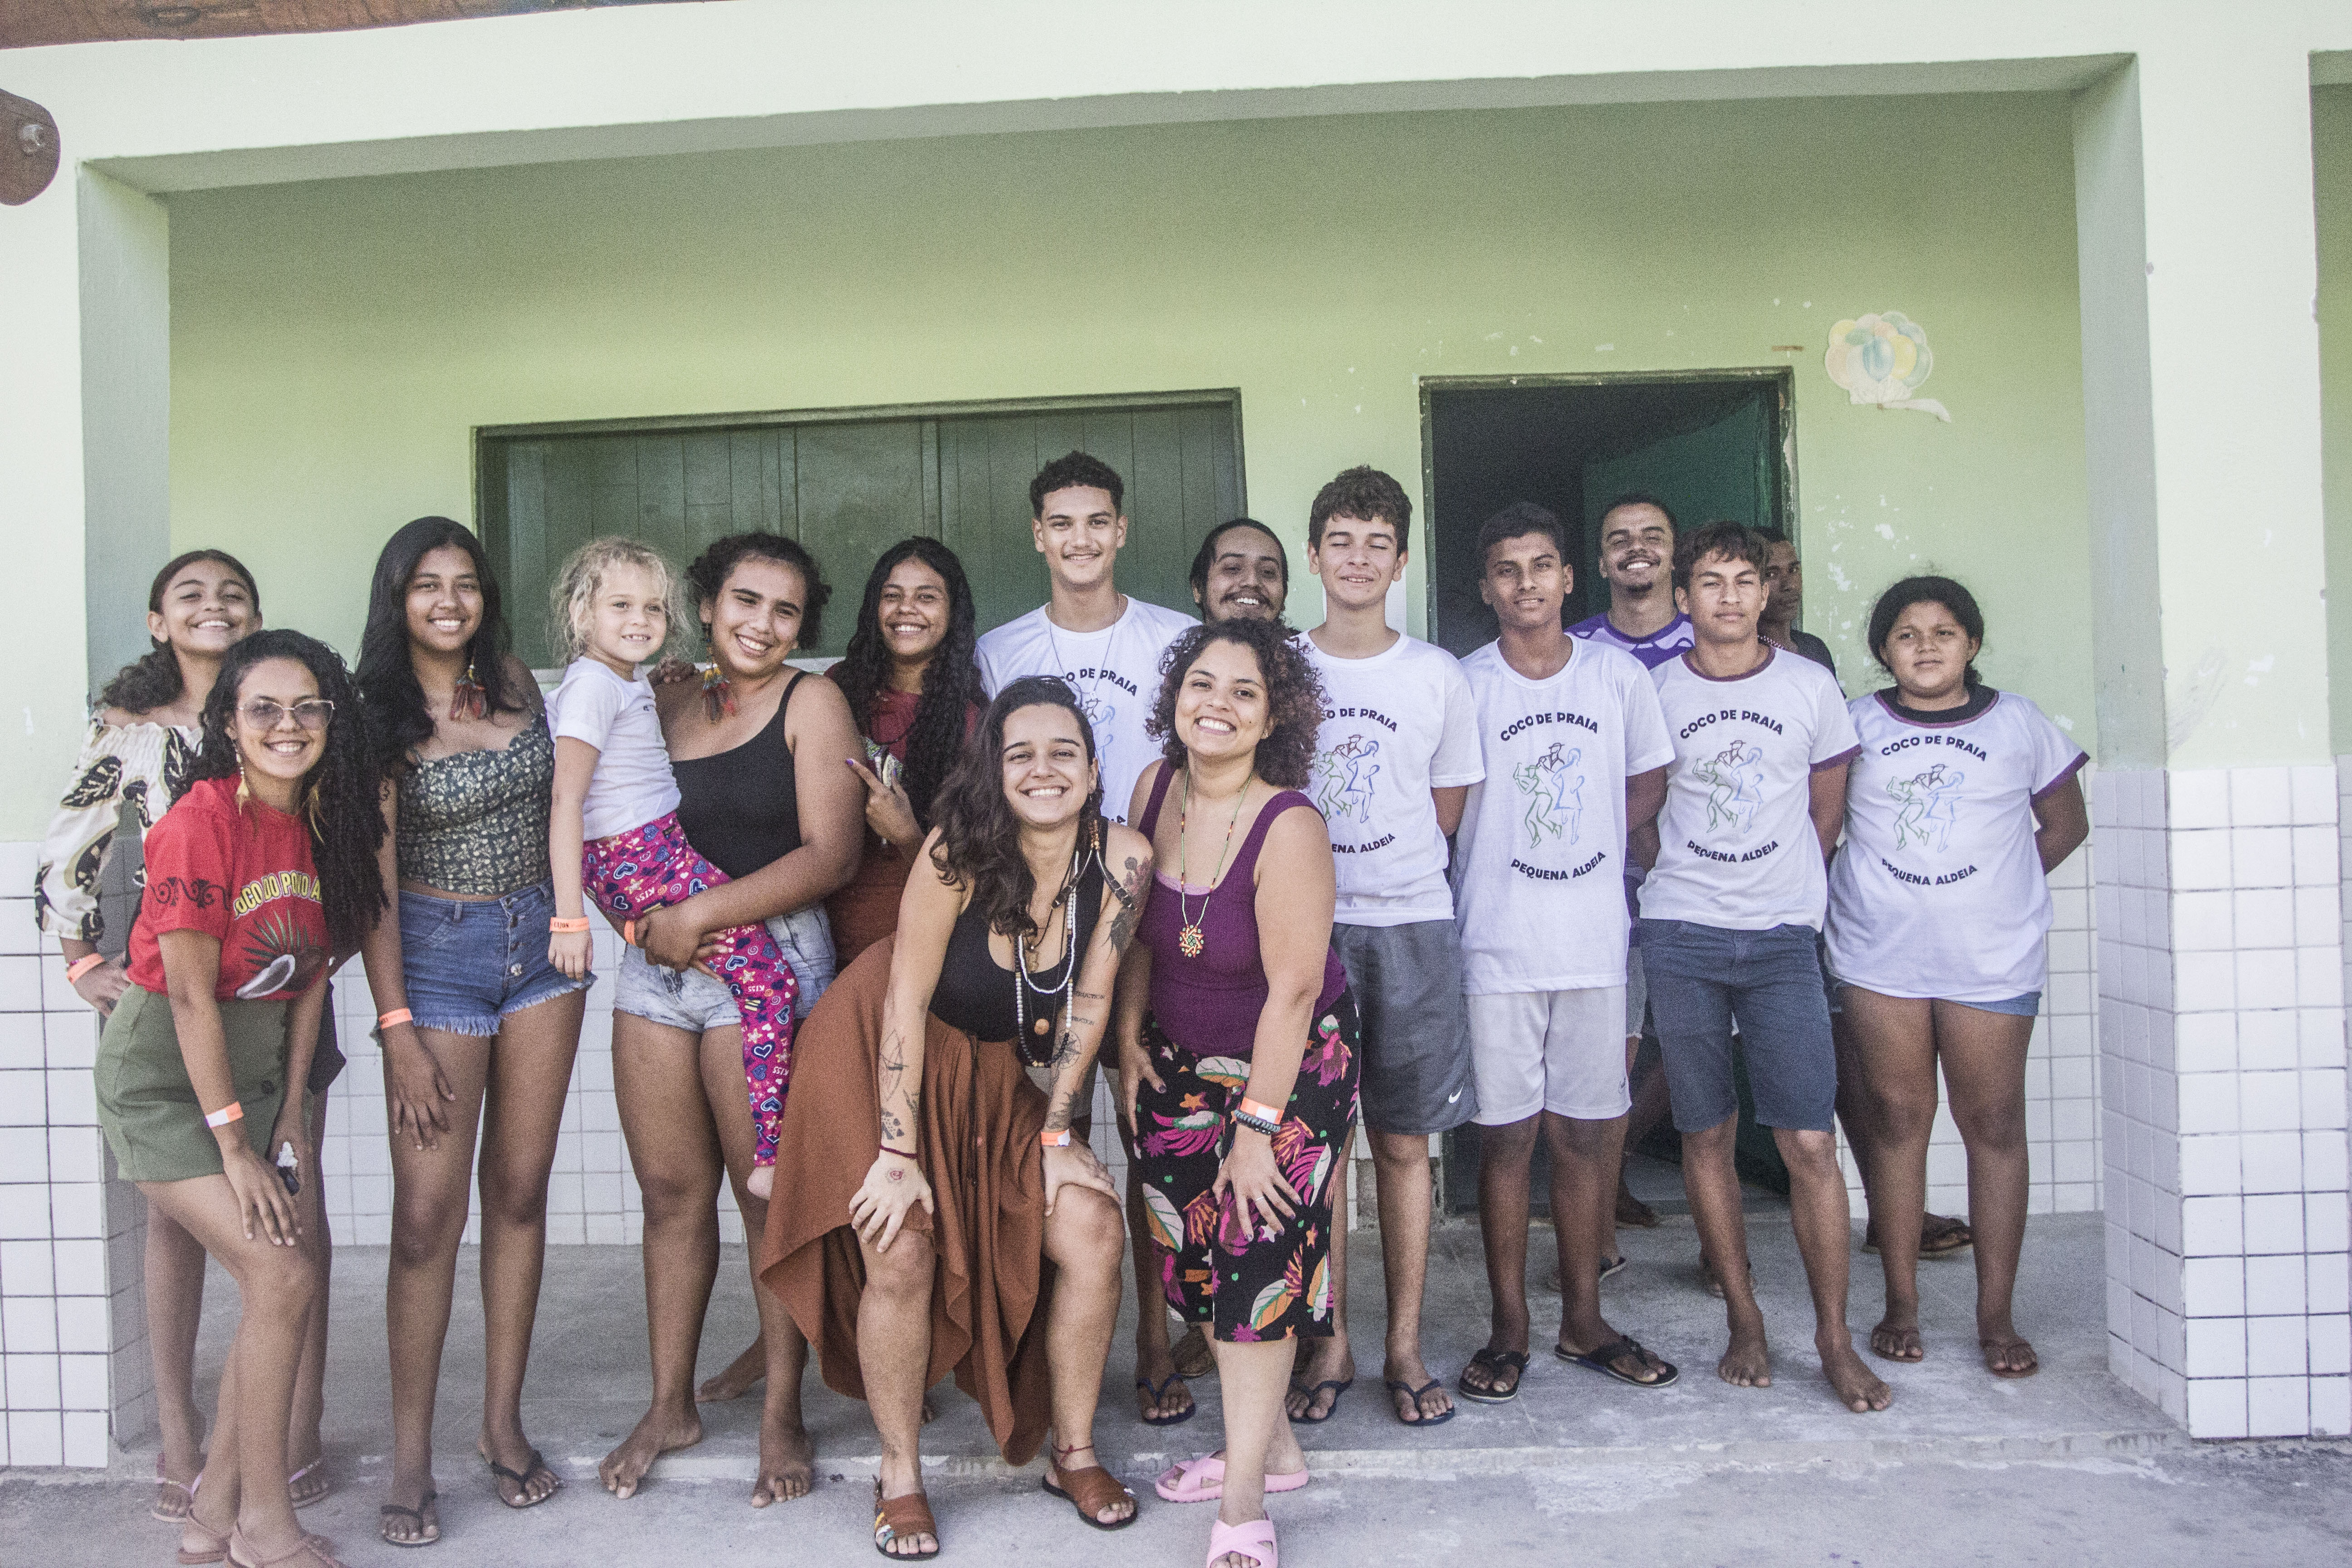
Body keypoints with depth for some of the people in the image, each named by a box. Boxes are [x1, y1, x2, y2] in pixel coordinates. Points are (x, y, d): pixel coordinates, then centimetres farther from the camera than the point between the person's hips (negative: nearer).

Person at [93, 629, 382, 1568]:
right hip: (164, 1072, -7)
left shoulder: (322, 821, 1)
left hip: (254, 1064, 7)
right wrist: (234, 1145, -16)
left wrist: (289, 1115, 4)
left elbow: (310, 976, 6)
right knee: (283, 1276, -12)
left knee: (275, 1288, 3)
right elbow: (190, 993, -19)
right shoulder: (204, 818, -20)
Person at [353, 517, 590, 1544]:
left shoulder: (517, 683, 6)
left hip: (540, 940, 4)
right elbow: (371, 879, -9)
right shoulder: (376, 715, -6)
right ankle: (411, 1456, 8)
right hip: (435, 951, -4)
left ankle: (503, 1423, 20)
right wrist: (396, 1027, -13)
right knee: (428, 1214, -4)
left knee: (520, 1192, 9)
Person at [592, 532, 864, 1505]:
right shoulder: (664, 704, 13)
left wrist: (699, 916, -14)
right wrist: (638, 915, -2)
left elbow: (831, 855, -10)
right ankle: (671, 1404, 24)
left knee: (769, 1194, 0)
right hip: (656, 963, 5)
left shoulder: (810, 702, -1)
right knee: (670, 1189, 10)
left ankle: (782, 1415, 13)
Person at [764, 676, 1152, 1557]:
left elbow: (1089, 1004, -8)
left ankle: (1073, 1454, 14)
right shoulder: (959, 851, -26)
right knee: (902, 1257, -12)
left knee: (1093, 1234, -8)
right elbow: (906, 1001, -22)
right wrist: (898, 1153, -20)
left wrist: (1056, 1133, -7)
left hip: (1004, 1071, 4)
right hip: (888, 1056, -3)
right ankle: (899, 1477, 13)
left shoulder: (1121, 860, -17)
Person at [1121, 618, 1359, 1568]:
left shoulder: (1289, 826, -25)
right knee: (1198, 1256, 10)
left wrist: (1256, 1127, -21)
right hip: (1181, 1062, 6)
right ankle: (1270, 1445, 30)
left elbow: (1293, 988, -24)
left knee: (1260, 1260, -6)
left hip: (1289, 1066, -6)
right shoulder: (1156, 786, -6)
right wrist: (1130, 1040, 3)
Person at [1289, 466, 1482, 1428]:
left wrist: (1393, 876, 7)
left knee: (1405, 1142, 5)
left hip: (1410, 925, 1)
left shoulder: (1438, 676, 6)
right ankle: (1330, 1344, 14)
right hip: (1303, 924, 0)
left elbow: (1446, 811, 13)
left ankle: (1405, 1346, 15)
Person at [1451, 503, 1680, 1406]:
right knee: (1506, 1136, 3)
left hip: (1595, 941, 2)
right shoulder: (1464, 684, -3)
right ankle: (1509, 1329, 16)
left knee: (1584, 1131, 10)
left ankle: (1583, 1322, 22)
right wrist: (1508, 863, -5)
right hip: (1498, 948, -2)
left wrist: (1588, 848, 4)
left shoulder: (1619, 675, 5)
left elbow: (1648, 782, 15)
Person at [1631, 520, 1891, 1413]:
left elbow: (1827, 812, 15)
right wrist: (1691, 882, 9)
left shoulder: (1811, 687, 6)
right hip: (1682, 938, 0)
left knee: (1809, 1140, -4)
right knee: (1707, 1134, 5)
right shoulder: (1652, 692, 3)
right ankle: (1744, 1324, 18)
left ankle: (1834, 1340, 8)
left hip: (1782, 938, 0)